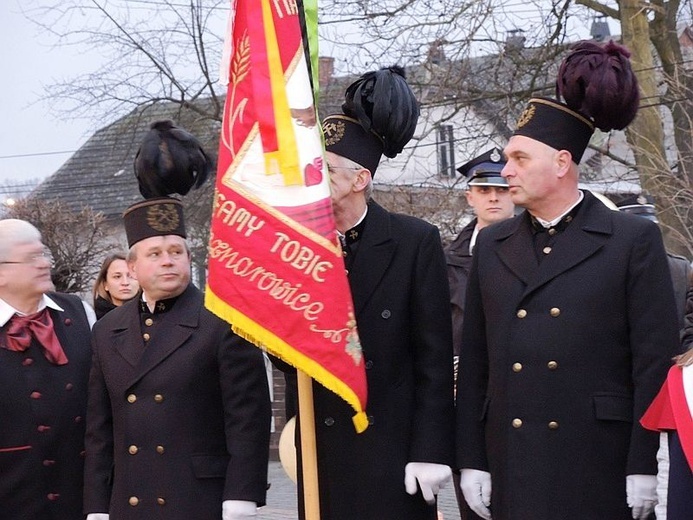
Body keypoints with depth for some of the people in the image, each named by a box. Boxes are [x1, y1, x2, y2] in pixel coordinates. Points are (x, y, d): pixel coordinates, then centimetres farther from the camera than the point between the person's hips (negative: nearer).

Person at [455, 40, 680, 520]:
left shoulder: (633, 241, 0)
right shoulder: (492, 245, 12)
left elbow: (655, 362, -4)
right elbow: (475, 360, 11)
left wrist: (645, 467, -9)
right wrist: (471, 460, 6)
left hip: (601, 471, -3)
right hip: (513, 469, 4)